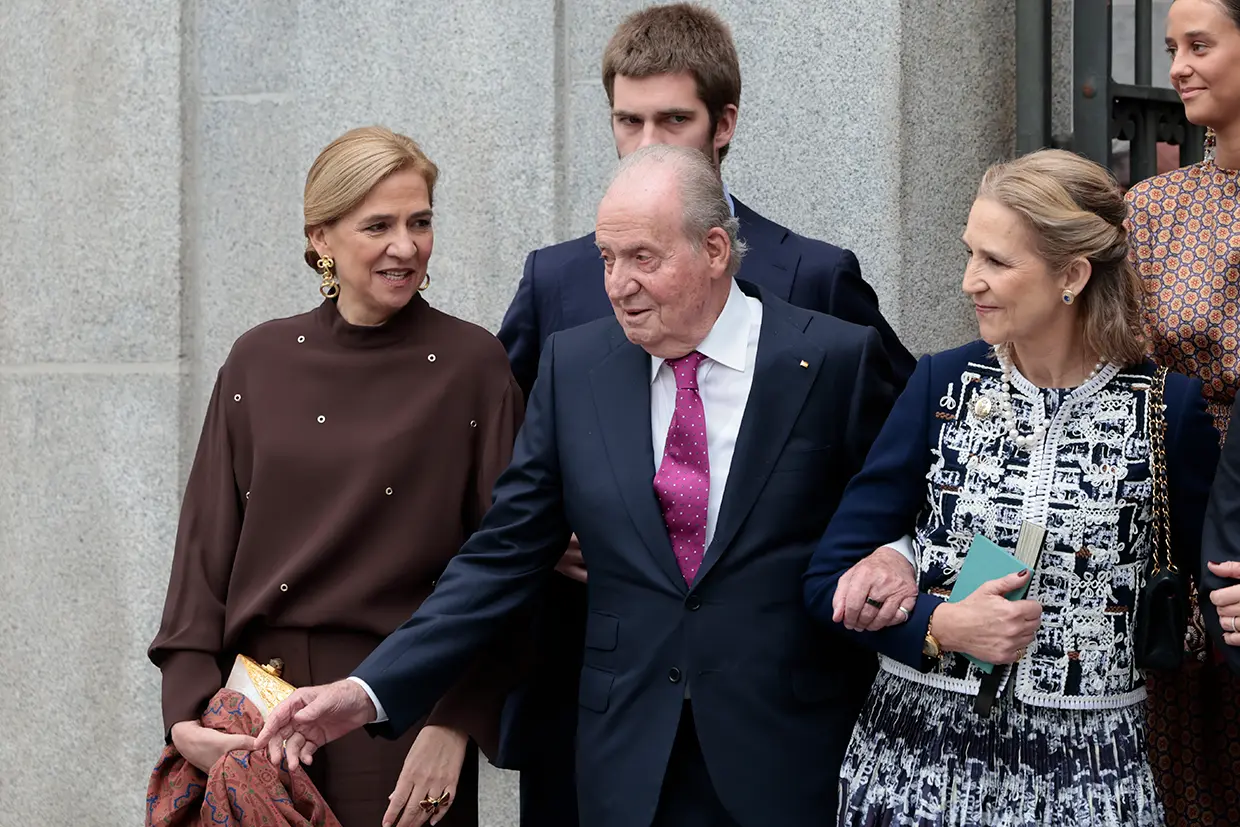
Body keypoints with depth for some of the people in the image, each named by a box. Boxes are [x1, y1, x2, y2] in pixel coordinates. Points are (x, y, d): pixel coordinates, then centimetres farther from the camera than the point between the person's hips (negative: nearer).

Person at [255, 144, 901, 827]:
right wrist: (370, 691, -6)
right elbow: (505, 554, 3)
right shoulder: (574, 366, 3)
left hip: (793, 767, -2)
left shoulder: (837, 360, -5)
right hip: (630, 768, 2)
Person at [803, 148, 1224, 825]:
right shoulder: (942, 384, -1)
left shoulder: (1172, 407, -5)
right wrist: (941, 625, -17)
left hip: (1087, 770, -1)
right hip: (915, 759, 1)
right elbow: (829, 579, 0)